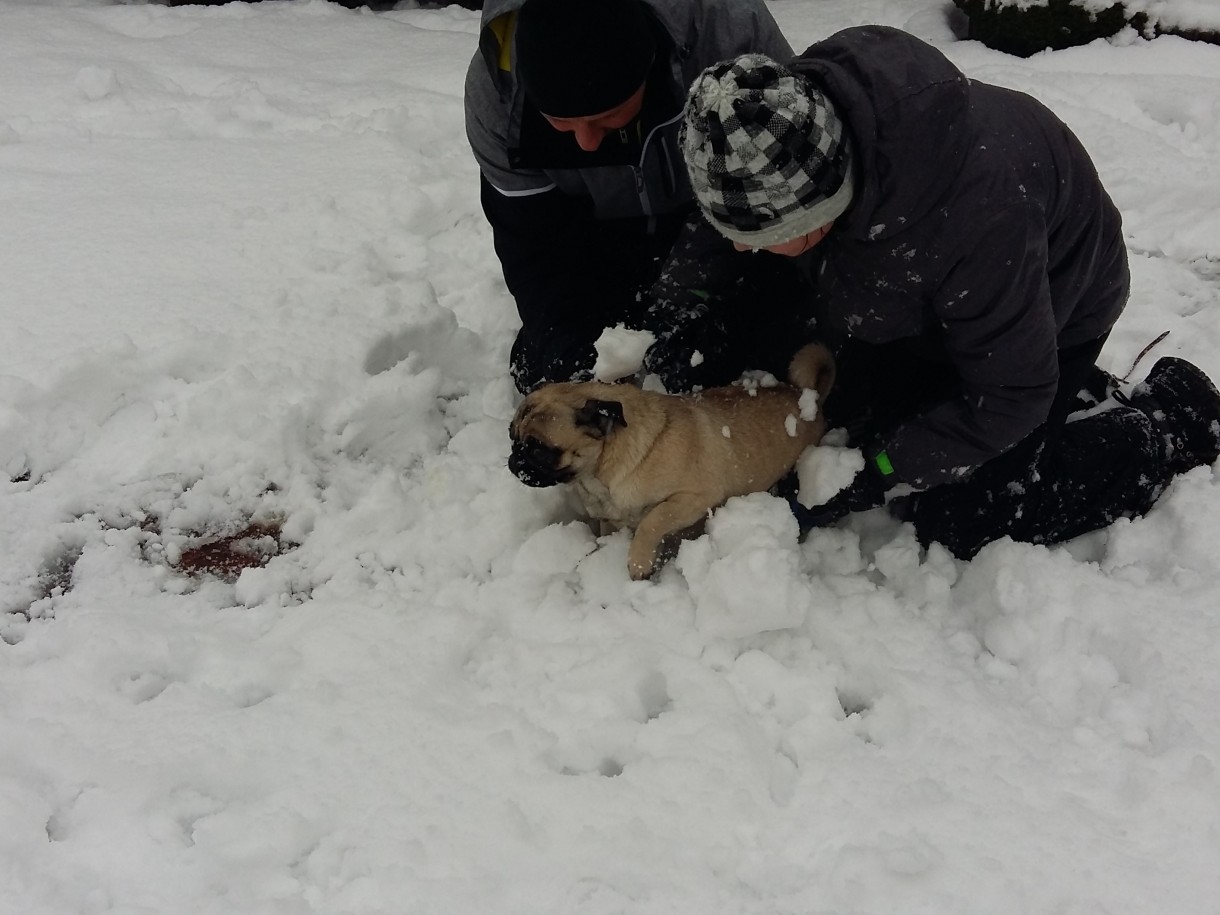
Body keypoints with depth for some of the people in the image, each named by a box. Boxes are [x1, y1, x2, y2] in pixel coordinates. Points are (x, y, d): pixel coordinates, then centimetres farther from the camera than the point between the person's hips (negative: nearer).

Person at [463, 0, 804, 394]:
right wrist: (568, 352, -32)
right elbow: (534, 248, -19)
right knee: (544, 375, -1)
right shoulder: (493, 92, -28)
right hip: (607, 240, 2)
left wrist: (691, 304, -34)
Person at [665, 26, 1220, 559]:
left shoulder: (973, 215, -46)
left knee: (953, 520, -9)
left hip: (1051, 311, -6)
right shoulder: (800, 104, -28)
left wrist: (885, 470, -28)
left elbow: (1010, 398, -29)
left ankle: (1169, 424, 9)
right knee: (842, 425, 10)